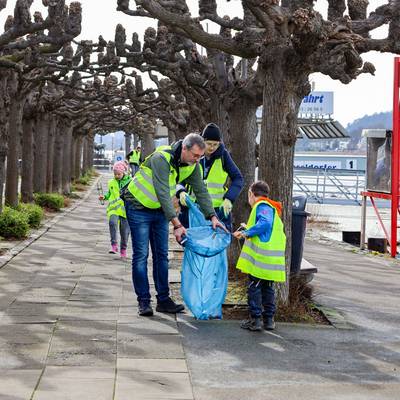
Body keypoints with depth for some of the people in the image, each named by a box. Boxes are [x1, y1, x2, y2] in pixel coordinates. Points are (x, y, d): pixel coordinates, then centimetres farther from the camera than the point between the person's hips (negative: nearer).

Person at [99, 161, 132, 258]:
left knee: (125, 231, 5)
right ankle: (114, 245, -22)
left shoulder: (129, 181, 0)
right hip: (113, 208, 1)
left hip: (125, 209, -1)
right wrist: (104, 197, 6)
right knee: (112, 222, -27)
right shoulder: (111, 183, 11)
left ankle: (123, 250, 23)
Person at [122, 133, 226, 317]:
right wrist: (176, 224, -37)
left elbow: (201, 191, -3)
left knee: (161, 255, 7)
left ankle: (163, 300, 12)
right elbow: (163, 193, -35)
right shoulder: (161, 158, -30)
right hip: (139, 207, -7)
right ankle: (144, 301, -1)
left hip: (160, 210, 7)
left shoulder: (192, 165, -8)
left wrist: (212, 216, -14)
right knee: (141, 255, -7)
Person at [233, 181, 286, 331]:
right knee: (267, 288, 16)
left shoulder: (262, 206, -7)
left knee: (254, 287, -2)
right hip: (271, 261, 9)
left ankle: (255, 319, -1)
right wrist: (248, 231, 21)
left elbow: (265, 223, -24)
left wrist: (246, 233, -20)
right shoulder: (272, 208, 22)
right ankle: (269, 319, 19)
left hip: (260, 257, -9)